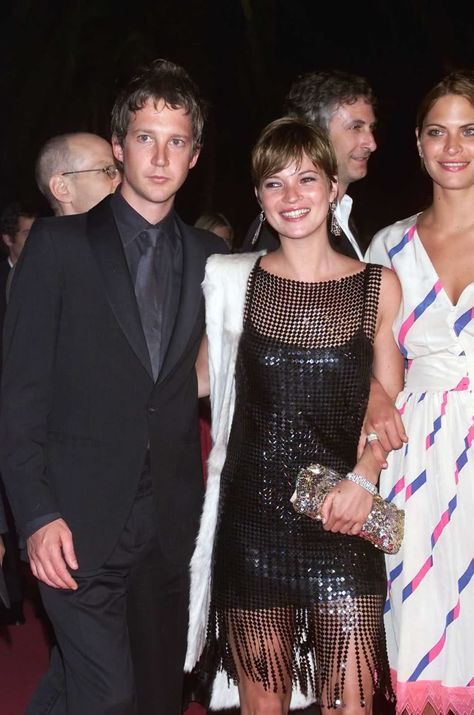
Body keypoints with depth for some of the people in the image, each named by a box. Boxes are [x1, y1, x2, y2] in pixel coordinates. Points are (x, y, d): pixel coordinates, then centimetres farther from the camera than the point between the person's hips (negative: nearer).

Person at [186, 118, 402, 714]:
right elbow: (202, 378, 14)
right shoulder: (230, 281, 3)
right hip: (253, 515, 1)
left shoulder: (378, 287, 3)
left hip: (342, 522, 0)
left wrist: (364, 479, -6)